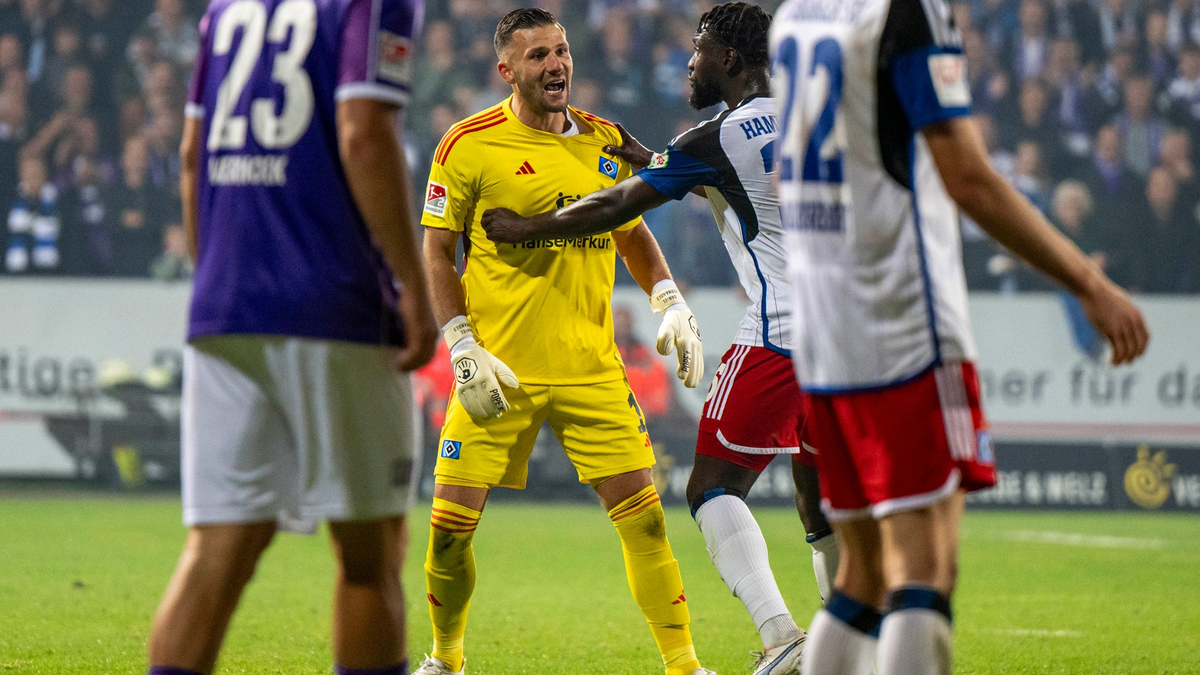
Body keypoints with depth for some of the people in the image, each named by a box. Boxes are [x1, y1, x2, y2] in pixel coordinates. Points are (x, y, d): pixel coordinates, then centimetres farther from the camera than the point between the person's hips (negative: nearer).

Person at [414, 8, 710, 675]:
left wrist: (672, 305, 8)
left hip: (591, 368, 3)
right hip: (499, 370, -3)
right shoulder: (469, 145, -4)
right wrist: (463, 349, -10)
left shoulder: (603, 141, 8)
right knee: (451, 525, -4)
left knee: (642, 514, -4)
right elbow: (437, 252, -1)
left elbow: (633, 233, 22)